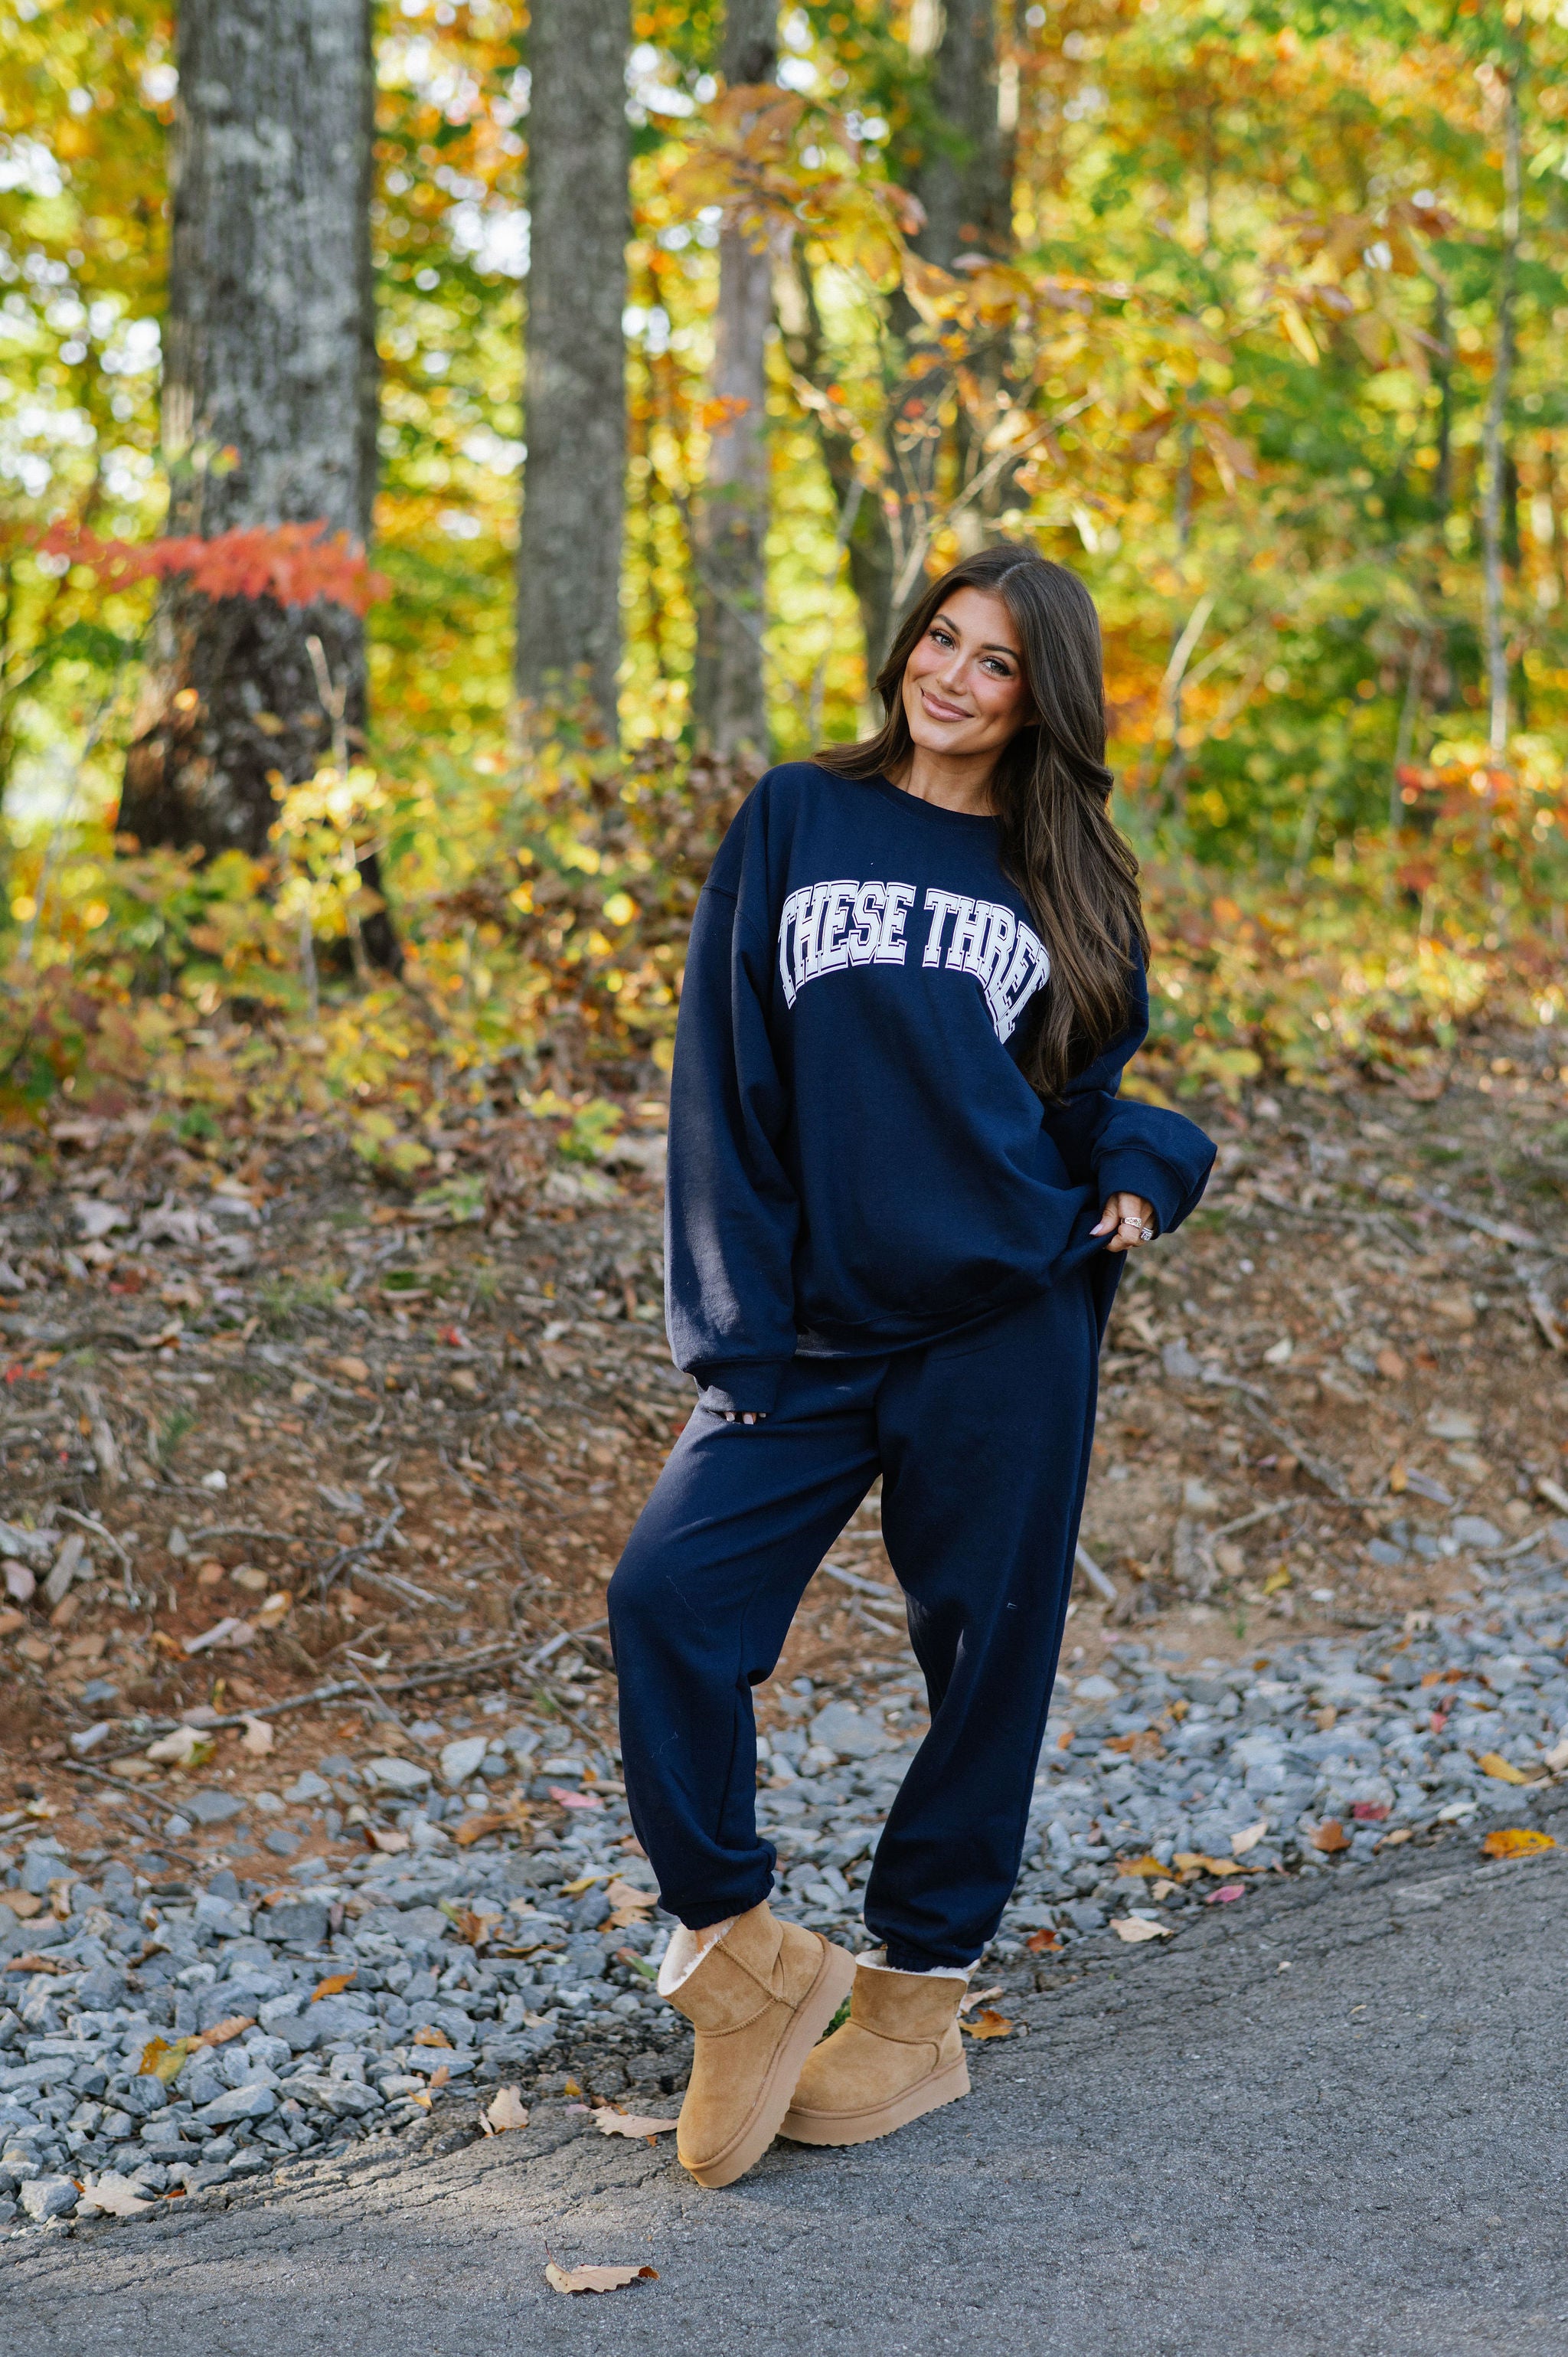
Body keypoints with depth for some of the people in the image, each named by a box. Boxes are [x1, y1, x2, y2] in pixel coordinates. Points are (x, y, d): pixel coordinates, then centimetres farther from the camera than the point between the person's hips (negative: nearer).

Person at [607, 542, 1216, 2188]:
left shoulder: (1066, 877, 8)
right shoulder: (796, 821, 5)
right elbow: (725, 1077, 2)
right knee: (669, 1599, -15)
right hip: (813, 1333, 0)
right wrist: (732, 1324, -4)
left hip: (1010, 1327, 0)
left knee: (984, 1659, 5)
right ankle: (739, 1947, 3)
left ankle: (915, 2001, 22)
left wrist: (1142, 1174, -2)